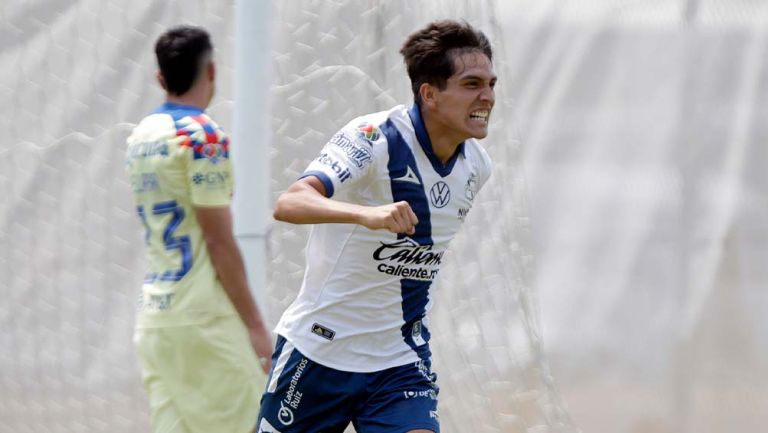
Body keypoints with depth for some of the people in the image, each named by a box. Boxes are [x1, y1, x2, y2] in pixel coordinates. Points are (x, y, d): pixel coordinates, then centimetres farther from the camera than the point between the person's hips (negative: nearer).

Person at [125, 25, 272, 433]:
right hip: (204, 321, -7)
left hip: (153, 318, 7)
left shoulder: (140, 136, 13)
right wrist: (254, 324, -9)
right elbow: (219, 241, -13)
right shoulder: (202, 136, -11)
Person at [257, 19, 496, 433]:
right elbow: (289, 203, -35)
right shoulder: (375, 138, -19)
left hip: (400, 362, 4)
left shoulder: (476, 166, 1)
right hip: (320, 349, -4)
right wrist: (367, 214, -52)